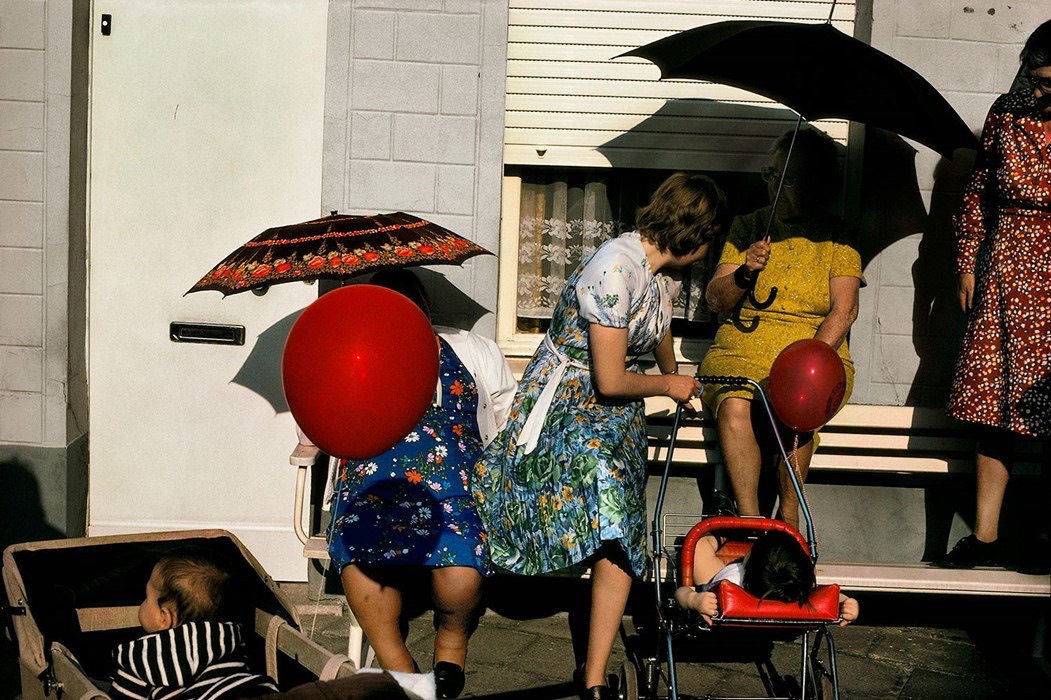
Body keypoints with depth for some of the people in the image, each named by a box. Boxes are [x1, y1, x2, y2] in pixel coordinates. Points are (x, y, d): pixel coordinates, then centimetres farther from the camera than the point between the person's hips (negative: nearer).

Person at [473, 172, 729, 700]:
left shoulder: (666, 273, 5)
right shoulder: (615, 269, -23)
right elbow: (610, 380, -22)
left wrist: (672, 376, 47)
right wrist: (670, 386, -3)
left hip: (618, 412, 6)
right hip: (565, 398, -5)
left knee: (621, 534, -12)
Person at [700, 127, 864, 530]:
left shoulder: (836, 237, 7)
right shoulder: (748, 227, 13)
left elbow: (844, 311, -5)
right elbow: (715, 301, 10)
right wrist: (744, 274, -11)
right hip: (742, 347, 1)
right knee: (734, 404, -32)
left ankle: (789, 521, -19)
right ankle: (750, 523, -29)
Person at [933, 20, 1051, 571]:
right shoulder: (1007, 114, 6)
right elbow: (978, 190, 12)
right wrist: (967, 260, 8)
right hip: (1005, 269, 3)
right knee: (992, 398, 1)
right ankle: (984, 534, 7)